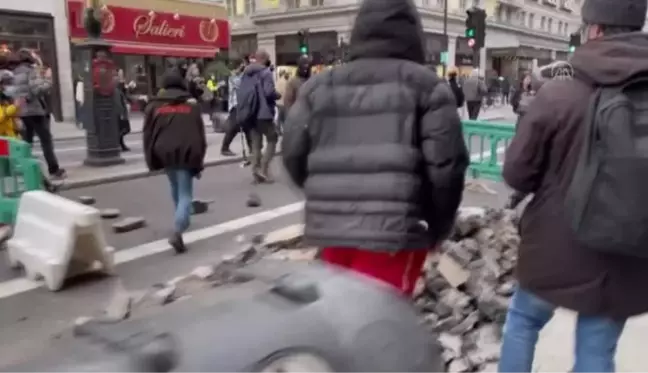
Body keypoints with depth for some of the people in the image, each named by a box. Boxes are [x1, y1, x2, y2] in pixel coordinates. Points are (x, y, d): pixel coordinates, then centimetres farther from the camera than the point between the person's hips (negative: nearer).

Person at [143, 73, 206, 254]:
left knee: (175, 189, 26)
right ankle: (177, 231, -19)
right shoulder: (192, 105, 8)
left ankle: (182, 222, 40)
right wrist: (199, 161, 9)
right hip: (186, 154, -2)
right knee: (185, 194, -1)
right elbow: (200, 135, 5)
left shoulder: (154, 106, 10)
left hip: (164, 154, 3)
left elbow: (148, 135, 7)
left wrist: (151, 161, 11)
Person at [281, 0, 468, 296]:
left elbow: (293, 154, 10)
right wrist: (438, 226, 7)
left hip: (330, 229, 5)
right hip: (395, 233, -4)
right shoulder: (426, 86, -2)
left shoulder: (319, 86, 10)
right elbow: (446, 164, -8)